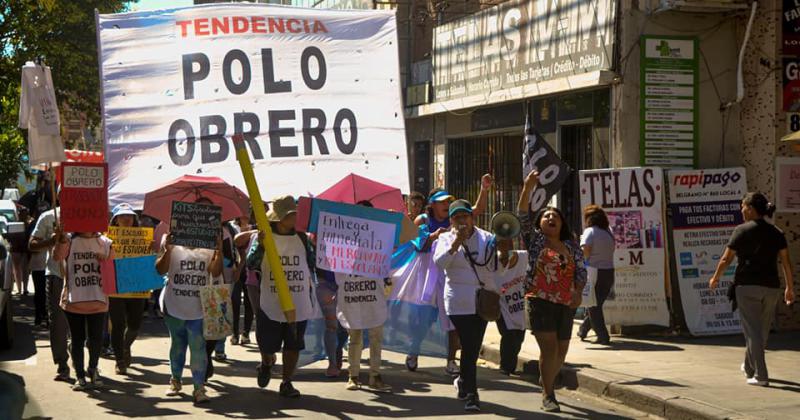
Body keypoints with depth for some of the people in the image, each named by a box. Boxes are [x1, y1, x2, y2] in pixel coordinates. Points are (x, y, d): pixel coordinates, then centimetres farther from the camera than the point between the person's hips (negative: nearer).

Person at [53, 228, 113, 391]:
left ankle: (93, 369, 27)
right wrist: (60, 239, -37)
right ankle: (80, 376, 17)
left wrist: (106, 262, -8)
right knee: (77, 339, 6)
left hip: (98, 301, 1)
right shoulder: (70, 241, -1)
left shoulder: (105, 243, 6)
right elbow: (58, 257, -20)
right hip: (74, 301, -1)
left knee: (96, 339, 3)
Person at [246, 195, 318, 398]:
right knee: (267, 344, 6)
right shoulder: (265, 237, -3)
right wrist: (260, 244, -27)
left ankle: (286, 383, 16)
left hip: (298, 303, 2)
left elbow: (311, 264, 17)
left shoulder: (301, 238, 7)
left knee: (293, 345, 4)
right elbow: (251, 264, -14)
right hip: (271, 303, -2)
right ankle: (266, 364, 39)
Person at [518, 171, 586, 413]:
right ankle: (548, 396, -4)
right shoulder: (535, 240, 4)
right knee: (549, 347, -13)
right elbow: (523, 216, -7)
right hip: (540, 302, -4)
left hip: (566, 304, 4)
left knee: (561, 352, 9)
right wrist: (528, 189, -18)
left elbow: (581, 271, 12)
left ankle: (546, 382, 34)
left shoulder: (572, 247, 14)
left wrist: (578, 292, -6)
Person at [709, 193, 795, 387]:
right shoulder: (776, 233, 8)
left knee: (752, 330, -3)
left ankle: (760, 376, -9)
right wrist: (790, 287, 12)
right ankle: (749, 367, 35)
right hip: (770, 287, 5)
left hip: (747, 286, -5)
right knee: (762, 331, 17)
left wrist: (715, 278, 11)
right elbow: (786, 262, 5)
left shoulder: (742, 230, -5)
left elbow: (726, 259, -3)